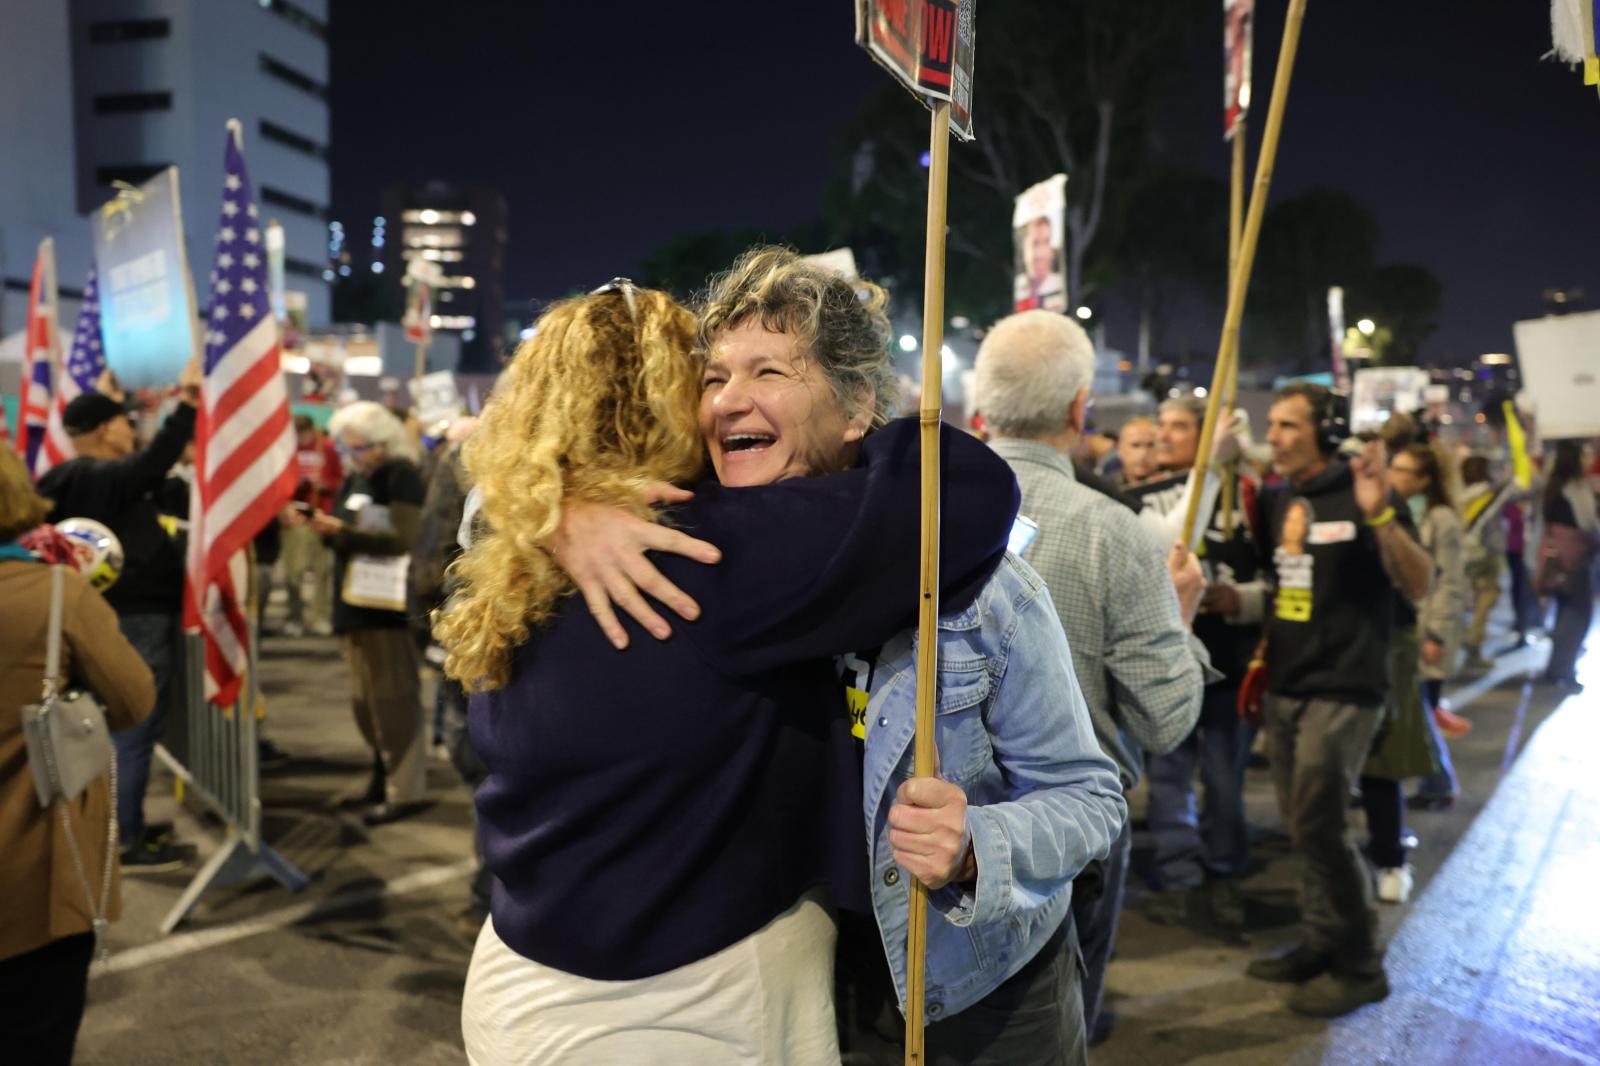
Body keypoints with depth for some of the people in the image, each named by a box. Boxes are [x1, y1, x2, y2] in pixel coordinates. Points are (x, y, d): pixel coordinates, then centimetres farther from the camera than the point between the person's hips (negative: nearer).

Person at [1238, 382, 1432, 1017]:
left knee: (1320, 826, -7)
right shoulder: (1275, 501, 9)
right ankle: (1320, 942, 27)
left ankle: (1360, 966, 8)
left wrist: (1379, 514, -31)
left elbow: (1419, 586, -18)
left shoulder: (1358, 492, -12)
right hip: (1285, 686, 7)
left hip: (1343, 688, -7)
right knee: (1302, 825, 13)